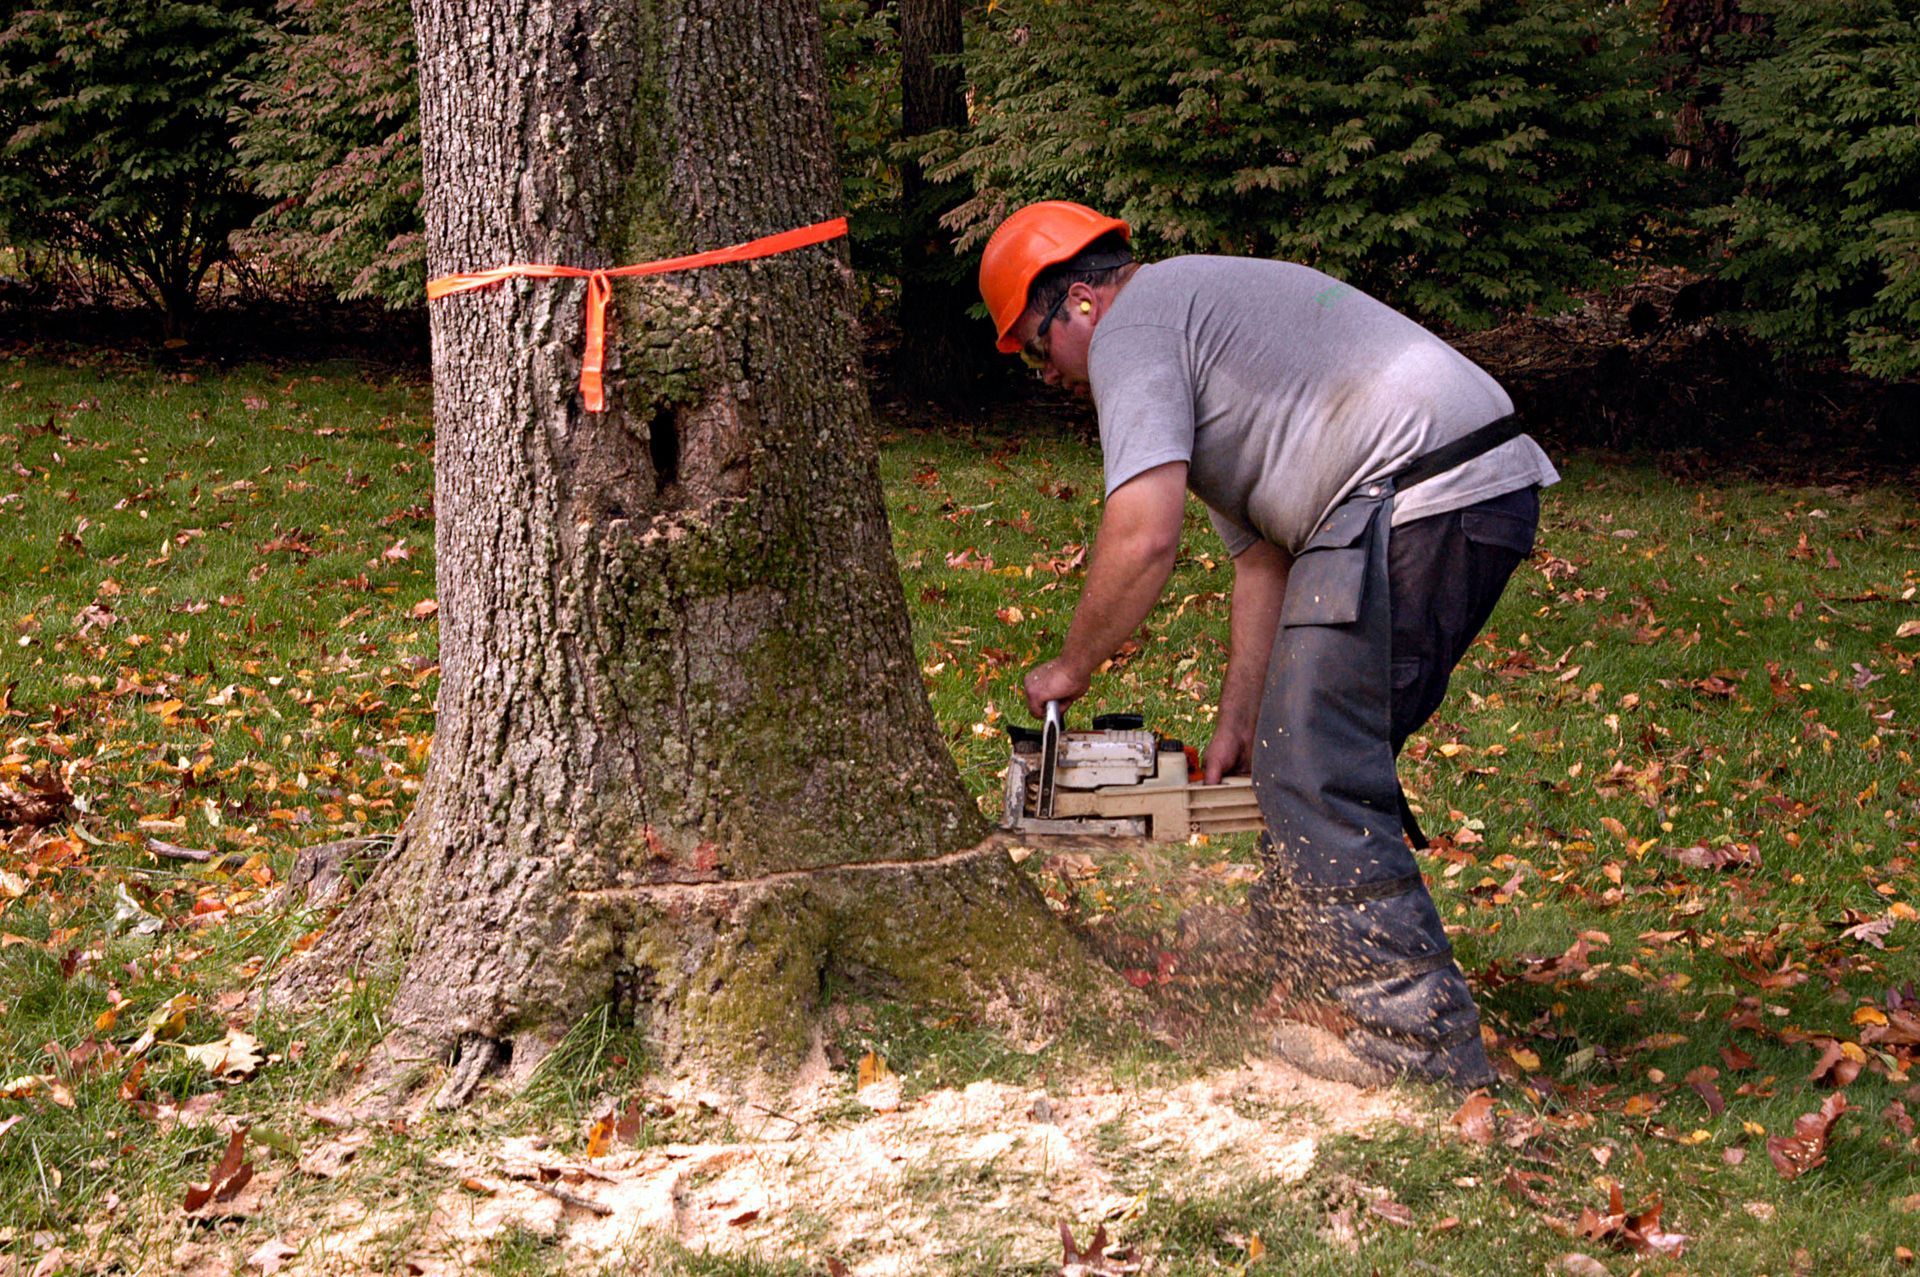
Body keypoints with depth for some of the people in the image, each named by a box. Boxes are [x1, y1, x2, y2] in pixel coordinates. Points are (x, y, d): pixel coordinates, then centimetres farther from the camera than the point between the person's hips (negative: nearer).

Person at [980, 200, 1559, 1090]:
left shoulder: (1131, 326, -1)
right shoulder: (1197, 317, 30)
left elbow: (1142, 538, -14)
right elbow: (1262, 556, 26)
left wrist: (1069, 671, 1)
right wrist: (1236, 727, 22)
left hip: (1414, 504, -10)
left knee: (1317, 775, -7)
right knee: (1316, 754, 17)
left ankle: (1414, 1043, -6)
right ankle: (1319, 983, 23)